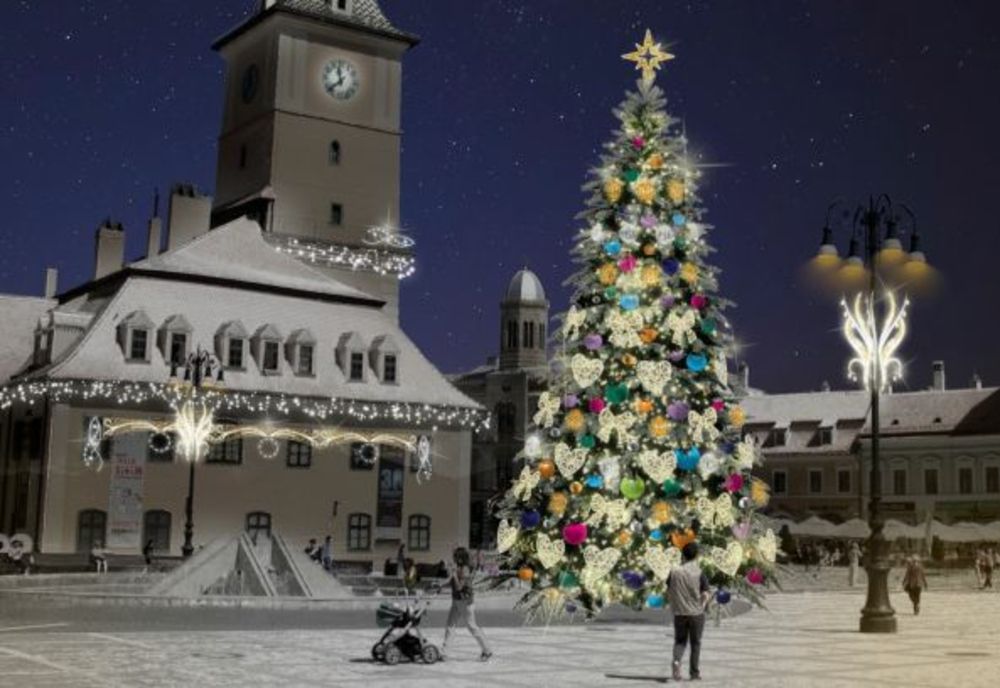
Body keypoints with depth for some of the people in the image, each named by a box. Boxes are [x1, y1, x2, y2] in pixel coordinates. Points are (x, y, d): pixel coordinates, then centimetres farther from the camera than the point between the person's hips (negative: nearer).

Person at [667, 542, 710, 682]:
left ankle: (676, 661, -13)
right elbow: (705, 595, -12)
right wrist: (701, 606, 5)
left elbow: (668, 593, 1)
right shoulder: (700, 573, -11)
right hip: (696, 613, -2)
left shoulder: (675, 572, -4)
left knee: (680, 641, 13)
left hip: (679, 613, 2)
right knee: (695, 643, 13)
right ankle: (694, 672, 18)